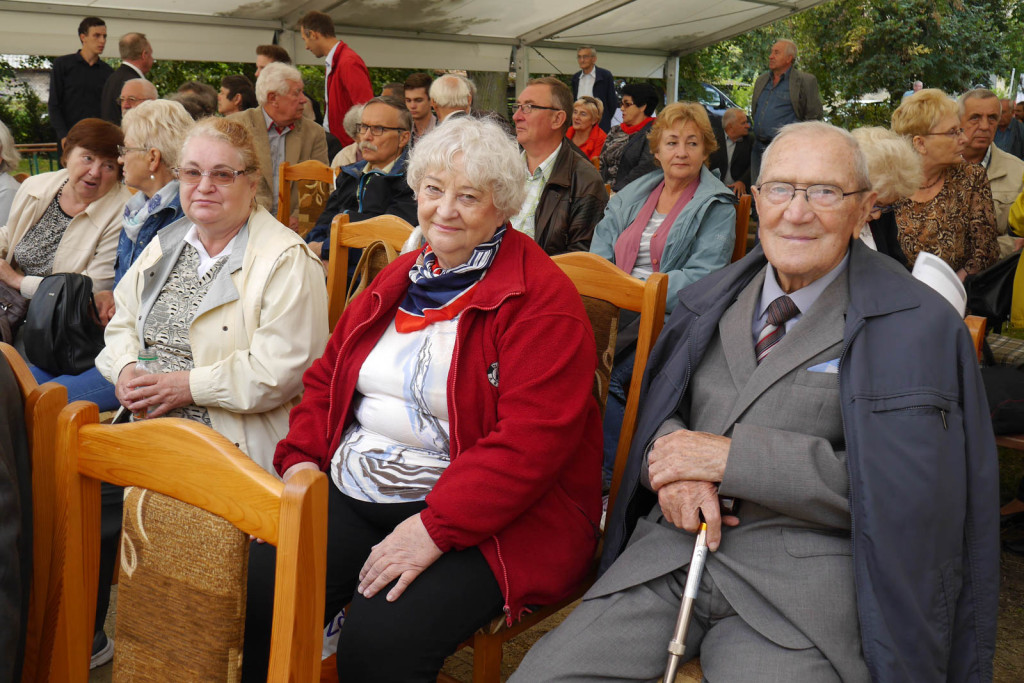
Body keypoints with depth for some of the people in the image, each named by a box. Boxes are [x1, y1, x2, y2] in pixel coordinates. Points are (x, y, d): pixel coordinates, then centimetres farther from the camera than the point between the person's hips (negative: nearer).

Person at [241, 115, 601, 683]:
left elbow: (531, 441, -18)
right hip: (352, 494, 6)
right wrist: (301, 459, 3)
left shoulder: (542, 300, -8)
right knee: (253, 597, -13)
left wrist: (434, 528, -23)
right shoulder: (398, 279, 15)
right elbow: (326, 377, 21)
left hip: (484, 519, -6)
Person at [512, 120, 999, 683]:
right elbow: (656, 408, 21)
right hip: (671, 547, 4)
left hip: (806, 572, -3)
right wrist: (673, 457, -6)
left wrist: (734, 457, -13)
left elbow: (912, 485, -9)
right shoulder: (709, 302, 15)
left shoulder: (916, 325, -1)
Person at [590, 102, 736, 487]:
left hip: (671, 317, -5)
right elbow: (598, 258, 15)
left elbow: (702, 276, -8)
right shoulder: (630, 197, 20)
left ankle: (615, 473, -15)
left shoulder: (717, 207, 4)